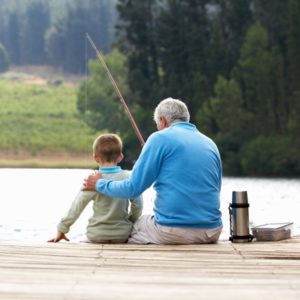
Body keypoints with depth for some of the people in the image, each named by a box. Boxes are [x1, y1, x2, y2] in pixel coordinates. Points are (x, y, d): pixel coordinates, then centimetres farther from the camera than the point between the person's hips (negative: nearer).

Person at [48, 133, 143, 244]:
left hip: (97, 236, 0)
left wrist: (61, 230, 5)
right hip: (122, 235, 0)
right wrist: (131, 221, 19)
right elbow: (137, 205, 0)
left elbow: (76, 208, -4)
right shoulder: (128, 178, -3)